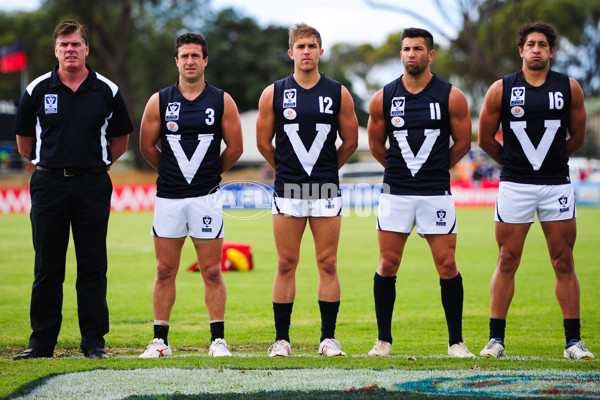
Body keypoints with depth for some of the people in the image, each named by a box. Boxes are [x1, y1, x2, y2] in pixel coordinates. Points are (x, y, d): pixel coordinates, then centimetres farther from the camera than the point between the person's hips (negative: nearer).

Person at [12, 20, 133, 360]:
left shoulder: (107, 91, 2)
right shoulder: (37, 90, 2)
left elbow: (120, 140, 12)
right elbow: (24, 141, 11)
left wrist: (94, 165, 11)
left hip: (93, 186, 0)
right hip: (49, 185, 0)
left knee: (93, 266, 1)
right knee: (48, 267, 3)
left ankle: (94, 340, 8)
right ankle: (42, 342, 9)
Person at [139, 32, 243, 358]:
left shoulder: (222, 101, 1)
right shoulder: (159, 101, 3)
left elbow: (235, 147, 6)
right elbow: (147, 146, 11)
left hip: (206, 197, -1)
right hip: (168, 197, 1)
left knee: (211, 271, 1)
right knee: (165, 271, 4)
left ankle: (217, 339, 7)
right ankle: (160, 339, 11)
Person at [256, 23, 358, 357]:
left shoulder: (339, 94, 4)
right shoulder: (274, 94, 4)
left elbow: (350, 142, 12)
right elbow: (264, 142, 12)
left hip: (327, 191, 0)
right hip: (287, 191, 0)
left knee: (328, 264, 0)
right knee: (286, 265, 2)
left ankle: (329, 338, 7)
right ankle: (282, 339, 8)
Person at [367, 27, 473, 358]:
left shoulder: (451, 97, -3)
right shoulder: (383, 98, 2)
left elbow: (462, 143, 7)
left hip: (436, 194, -1)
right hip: (395, 193, 1)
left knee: (447, 266, -2)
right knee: (387, 266, 2)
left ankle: (456, 341, 9)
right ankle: (384, 340, 14)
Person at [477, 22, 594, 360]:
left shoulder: (570, 88, 4)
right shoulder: (501, 90, 1)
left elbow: (578, 138, 15)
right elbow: (486, 139, 10)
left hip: (557, 185, 1)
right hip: (515, 186, -1)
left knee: (564, 263, 2)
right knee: (507, 263, 1)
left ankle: (574, 341, 7)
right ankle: (496, 339, 8)